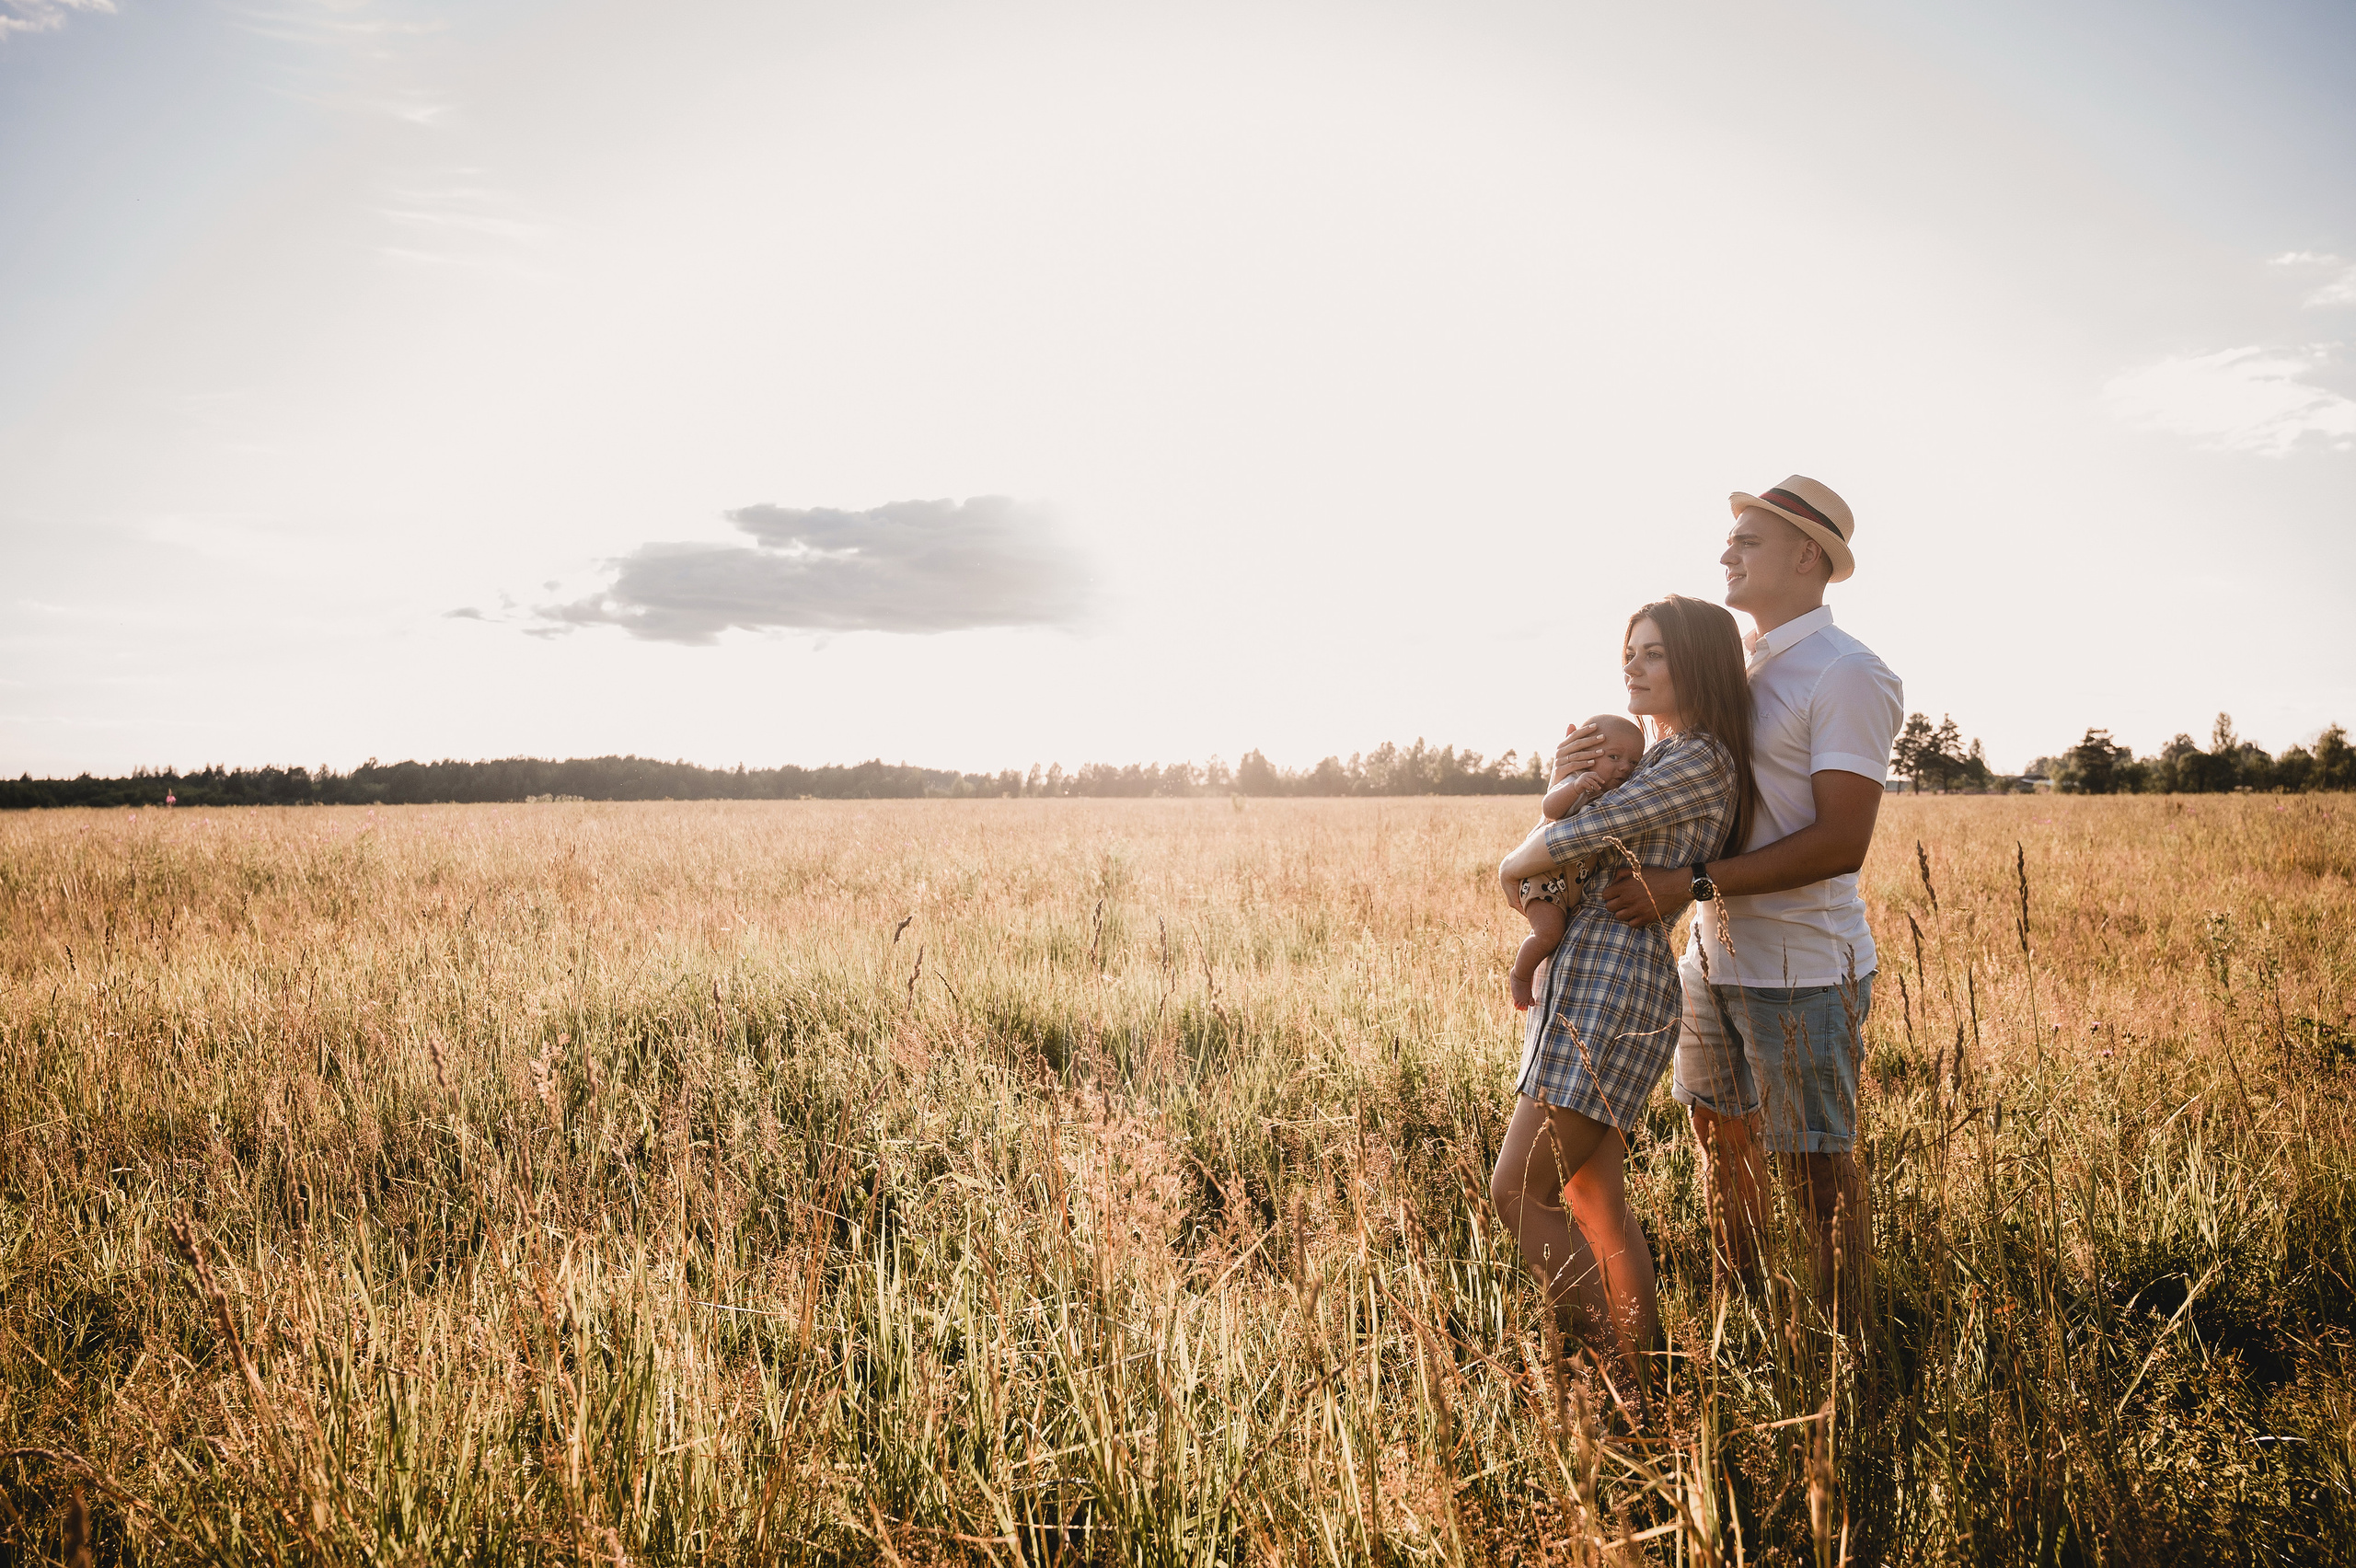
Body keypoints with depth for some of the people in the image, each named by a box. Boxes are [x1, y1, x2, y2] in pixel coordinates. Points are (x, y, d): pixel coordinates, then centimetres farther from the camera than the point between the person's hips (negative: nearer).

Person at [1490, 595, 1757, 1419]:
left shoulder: (1697, 761, -12)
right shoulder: (1660, 756, 19)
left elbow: (1575, 836, -15)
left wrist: (1512, 867, 3)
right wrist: (1582, 762, 8)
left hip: (1615, 986, -10)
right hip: (1582, 980, 10)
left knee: (1519, 1191, -9)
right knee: (1593, 1198, 12)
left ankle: (1622, 1386, -2)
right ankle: (1644, 1383, 21)